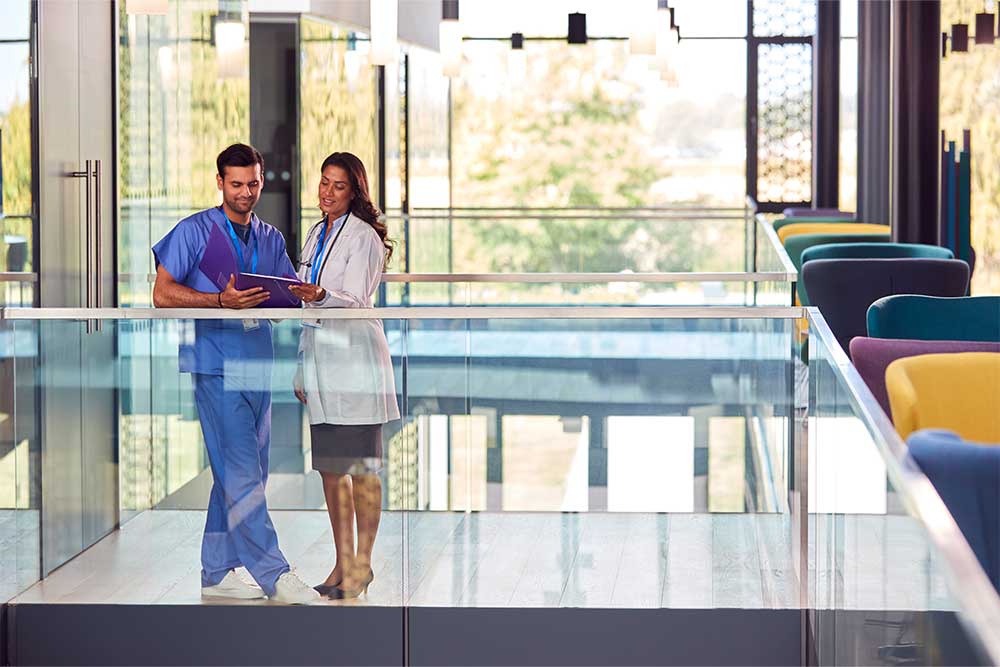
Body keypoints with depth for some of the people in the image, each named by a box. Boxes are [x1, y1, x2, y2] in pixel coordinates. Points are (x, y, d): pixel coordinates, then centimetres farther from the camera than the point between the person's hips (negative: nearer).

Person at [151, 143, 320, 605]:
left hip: (257, 365, 7)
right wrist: (221, 301, -19)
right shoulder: (194, 231, 0)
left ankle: (217, 572, 18)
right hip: (216, 364, -7)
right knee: (239, 472, -10)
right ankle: (273, 574, -13)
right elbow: (163, 294, -6)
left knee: (241, 474, 9)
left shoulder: (271, 239, 16)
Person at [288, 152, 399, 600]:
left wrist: (320, 295, -36)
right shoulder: (316, 235, 17)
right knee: (329, 464, 8)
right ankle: (342, 562, 14)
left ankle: (363, 564, 1)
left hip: (354, 355, -7)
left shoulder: (363, 237, -6)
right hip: (318, 352, 8)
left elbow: (355, 301, -15)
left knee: (362, 467, -4)